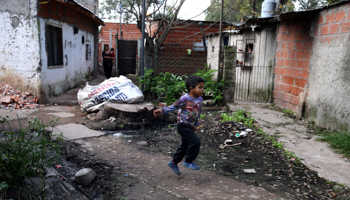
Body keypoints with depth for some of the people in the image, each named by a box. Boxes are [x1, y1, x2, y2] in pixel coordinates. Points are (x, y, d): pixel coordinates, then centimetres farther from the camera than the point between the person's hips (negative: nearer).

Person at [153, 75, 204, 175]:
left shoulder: (199, 99, 4)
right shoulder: (185, 99, -19)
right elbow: (173, 107, -17)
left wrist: (196, 124, 14)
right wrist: (162, 111, -27)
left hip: (190, 127, 8)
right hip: (183, 126, -8)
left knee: (185, 146, 16)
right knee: (195, 142, -14)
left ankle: (173, 163, 34)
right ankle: (188, 162, 6)